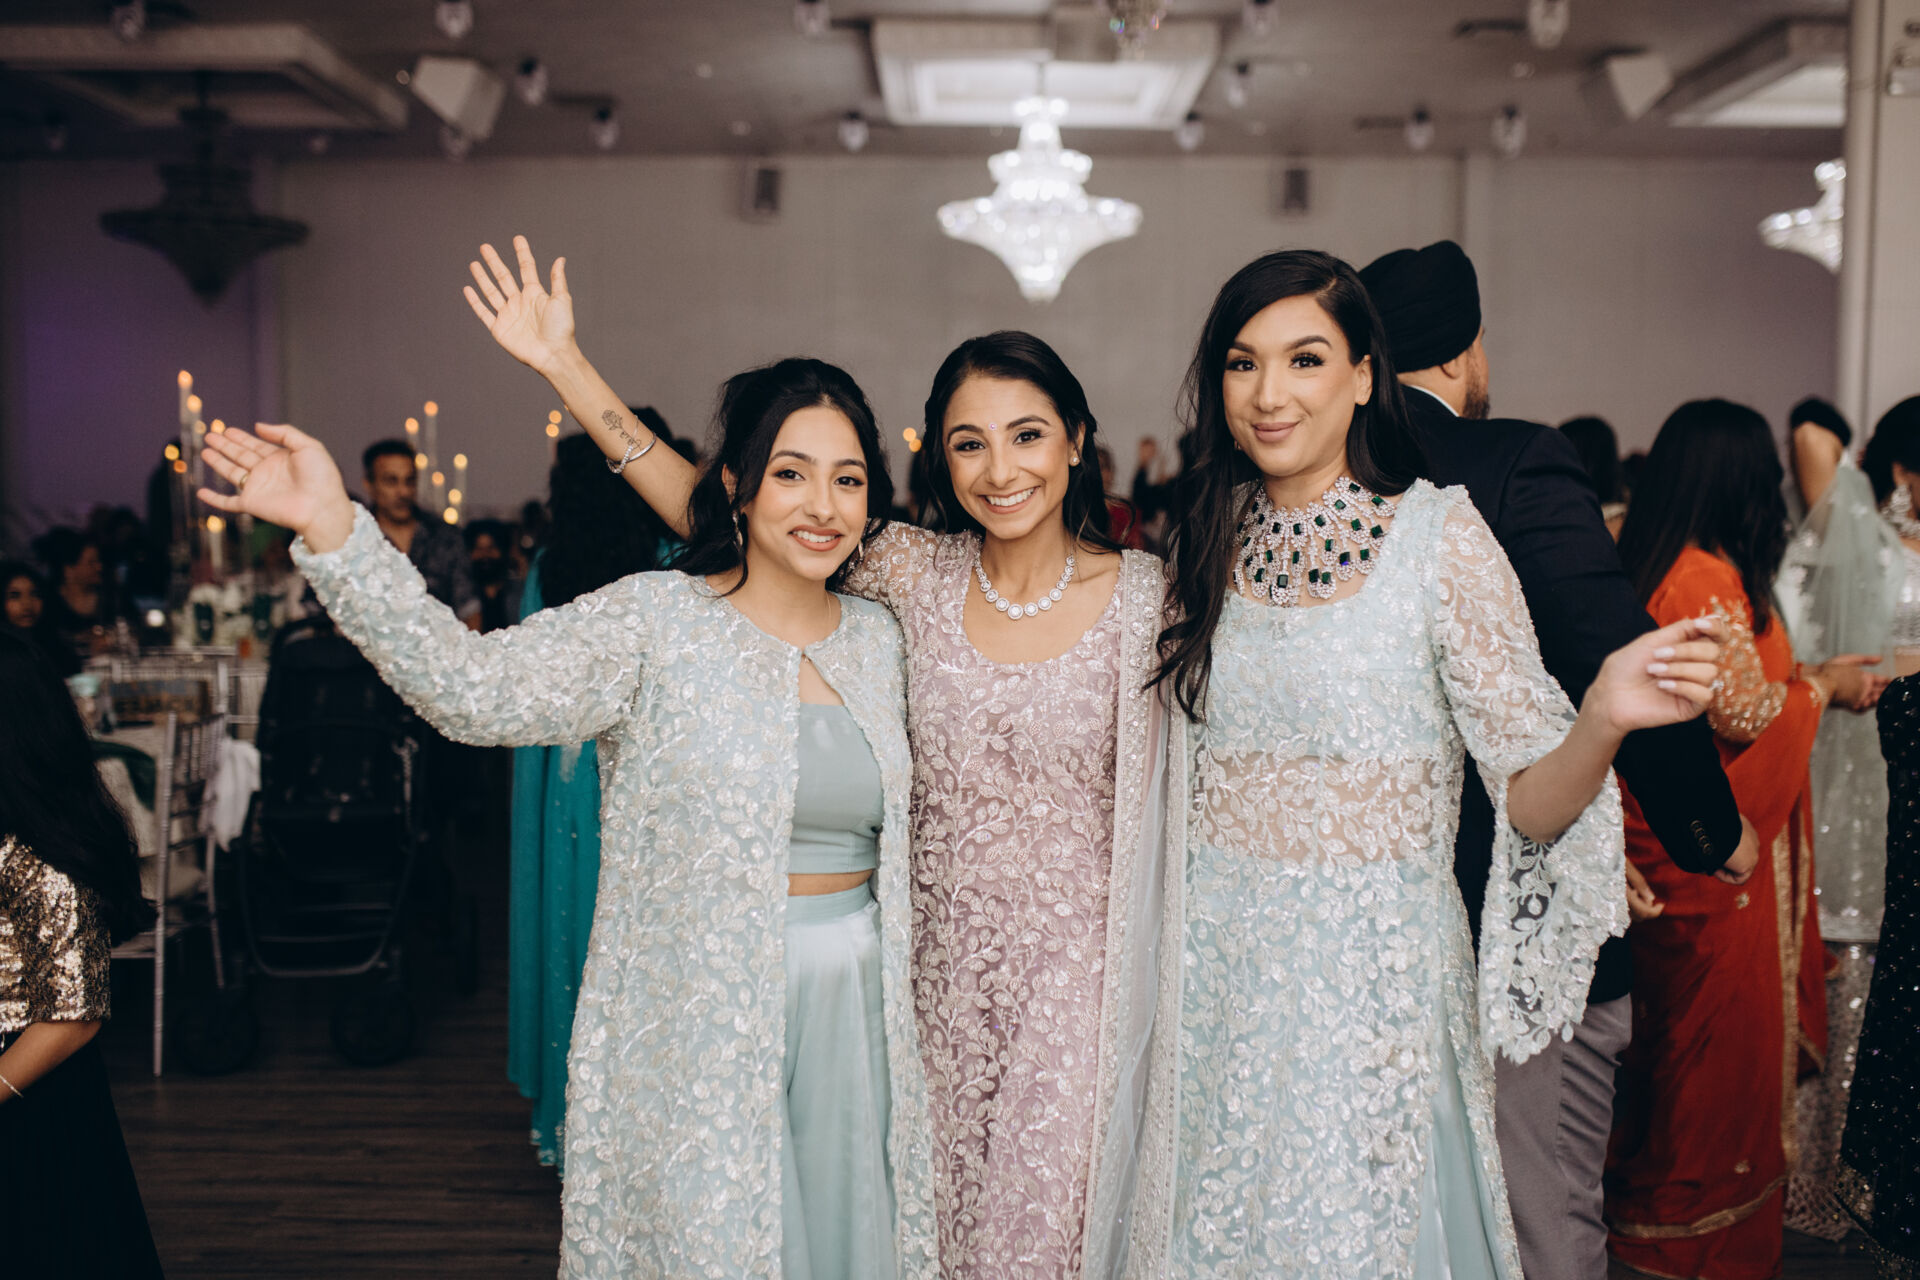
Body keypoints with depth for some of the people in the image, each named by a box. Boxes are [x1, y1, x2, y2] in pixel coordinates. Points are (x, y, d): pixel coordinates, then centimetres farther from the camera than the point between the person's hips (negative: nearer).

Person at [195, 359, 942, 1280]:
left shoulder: (877, 639, 6)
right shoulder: (653, 623, -10)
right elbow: (473, 686, -24)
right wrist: (332, 530, -34)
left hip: (855, 1019, 5)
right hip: (700, 1022, -4)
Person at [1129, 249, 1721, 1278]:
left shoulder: (1439, 536, -10)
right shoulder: (1210, 544, 3)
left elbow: (1530, 799, -13)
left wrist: (1602, 720, -30)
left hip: (1372, 972, -4)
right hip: (1212, 963, 4)